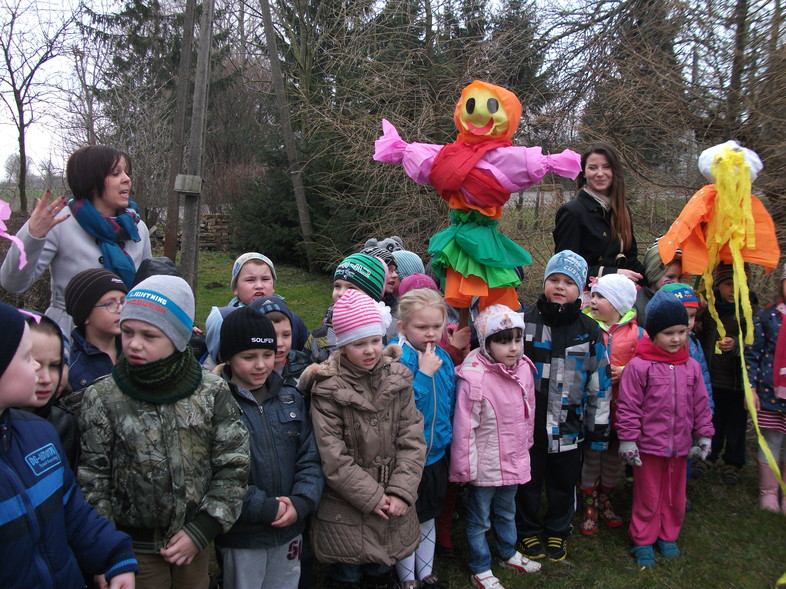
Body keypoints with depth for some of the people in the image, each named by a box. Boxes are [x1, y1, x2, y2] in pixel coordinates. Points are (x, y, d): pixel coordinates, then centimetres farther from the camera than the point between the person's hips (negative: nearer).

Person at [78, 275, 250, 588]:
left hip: (196, 543, 1)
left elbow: (233, 466, -3)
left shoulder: (212, 392, -8)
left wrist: (201, 530, -7)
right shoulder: (102, 397, -9)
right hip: (134, 548, -1)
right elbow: (91, 479, -5)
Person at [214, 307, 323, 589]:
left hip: (290, 532, 5)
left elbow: (310, 458, 4)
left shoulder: (291, 398, 6)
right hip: (241, 537, -5)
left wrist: (301, 502, -11)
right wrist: (267, 508, -18)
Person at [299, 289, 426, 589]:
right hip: (346, 508, -3)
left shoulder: (397, 379, -2)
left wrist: (401, 492, -11)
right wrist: (372, 497, -14)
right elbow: (333, 457, -15)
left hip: (393, 507, 3)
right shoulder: (327, 388, -12)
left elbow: (412, 440, -4)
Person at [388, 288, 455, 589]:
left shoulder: (443, 358, 0)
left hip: (436, 452, 6)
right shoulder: (396, 359, -23)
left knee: (429, 516, 22)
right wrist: (424, 374, -30)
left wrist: (446, 436, 11)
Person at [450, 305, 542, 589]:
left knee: (507, 512, 28)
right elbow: (463, 428, -21)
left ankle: (508, 553, 50)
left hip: (513, 460, 6)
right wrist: (464, 467, -15)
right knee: (479, 519, 13)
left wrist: (525, 446, 18)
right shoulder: (474, 378, -27)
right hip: (485, 465, -6)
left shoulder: (524, 368, -6)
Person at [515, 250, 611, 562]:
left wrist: (599, 428, 5)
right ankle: (528, 531, 34)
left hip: (568, 426, 1)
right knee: (528, 481, 12)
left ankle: (558, 531, 38)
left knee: (564, 483, 15)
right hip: (528, 421, -1)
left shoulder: (589, 331, 1)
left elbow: (599, 382, 5)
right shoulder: (524, 321, -5)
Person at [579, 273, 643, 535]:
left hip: (620, 405, 1)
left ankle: (605, 500, 36)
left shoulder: (636, 332, -3)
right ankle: (590, 506, 23)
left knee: (614, 455, 16)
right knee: (591, 454, 8)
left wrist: (625, 371, -16)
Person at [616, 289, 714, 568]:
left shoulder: (691, 367, 2)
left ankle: (667, 536, 37)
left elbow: (701, 405, 11)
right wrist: (628, 440, -11)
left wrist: (704, 437, 11)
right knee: (648, 497, 9)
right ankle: (643, 541, 25)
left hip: (680, 446, 5)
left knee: (675, 497, 17)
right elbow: (628, 406, -11)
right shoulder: (638, 366, -14)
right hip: (648, 446, -4)